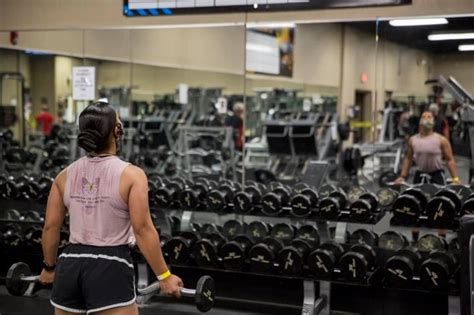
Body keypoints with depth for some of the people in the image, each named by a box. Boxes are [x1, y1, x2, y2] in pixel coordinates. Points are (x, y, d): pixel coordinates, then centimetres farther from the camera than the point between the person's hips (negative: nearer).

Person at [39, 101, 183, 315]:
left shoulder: (65, 175, 6)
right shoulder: (131, 175, -9)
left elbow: (50, 227, 10)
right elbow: (143, 230, -13)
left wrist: (49, 267, 24)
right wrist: (164, 275, -7)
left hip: (70, 265, 6)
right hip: (110, 268, -5)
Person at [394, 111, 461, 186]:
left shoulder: (441, 140, -4)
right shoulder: (413, 140, 4)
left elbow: (450, 160, -3)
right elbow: (408, 159, 13)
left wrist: (455, 178, -11)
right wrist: (402, 177, 9)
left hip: (437, 174, -3)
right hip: (420, 175, 3)